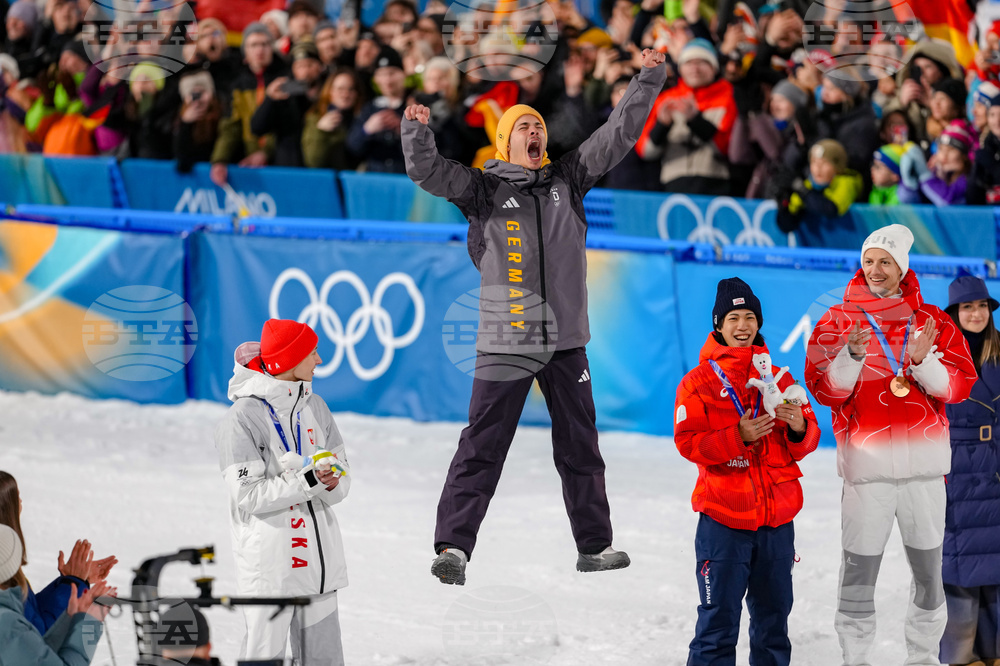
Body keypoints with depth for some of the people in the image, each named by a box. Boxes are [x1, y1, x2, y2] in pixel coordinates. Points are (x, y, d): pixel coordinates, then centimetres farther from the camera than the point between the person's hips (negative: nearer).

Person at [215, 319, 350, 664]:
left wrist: (332, 484, -13)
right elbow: (248, 495, -15)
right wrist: (307, 481, -22)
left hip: (317, 554, 6)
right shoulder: (243, 418, -11)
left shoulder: (314, 407, 9)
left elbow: (341, 470, 11)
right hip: (269, 561, -6)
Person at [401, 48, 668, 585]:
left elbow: (618, 135, 13)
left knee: (580, 448, 12)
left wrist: (647, 80, 9)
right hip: (505, 340, -4)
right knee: (482, 449, -6)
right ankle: (453, 546, -8)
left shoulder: (567, 181, 11)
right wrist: (417, 131, -28)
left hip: (566, 339, 4)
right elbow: (426, 171, -9)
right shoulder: (483, 189, 1)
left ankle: (593, 545, 22)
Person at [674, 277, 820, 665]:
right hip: (723, 520, -4)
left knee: (774, 615, 13)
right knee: (719, 618, -3)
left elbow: (807, 443, 10)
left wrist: (799, 427, -13)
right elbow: (688, 443, -9)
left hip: (777, 519, 4)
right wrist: (738, 436, -21)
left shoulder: (779, 378, 10)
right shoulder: (699, 381, -1)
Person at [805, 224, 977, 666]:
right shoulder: (837, 322, 3)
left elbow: (959, 385, 1)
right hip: (868, 464, -2)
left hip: (924, 463, 2)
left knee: (929, 569, 11)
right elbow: (824, 390, -4)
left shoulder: (933, 322, 7)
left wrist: (924, 360, -15)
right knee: (859, 570, -2)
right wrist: (852, 355, -20)